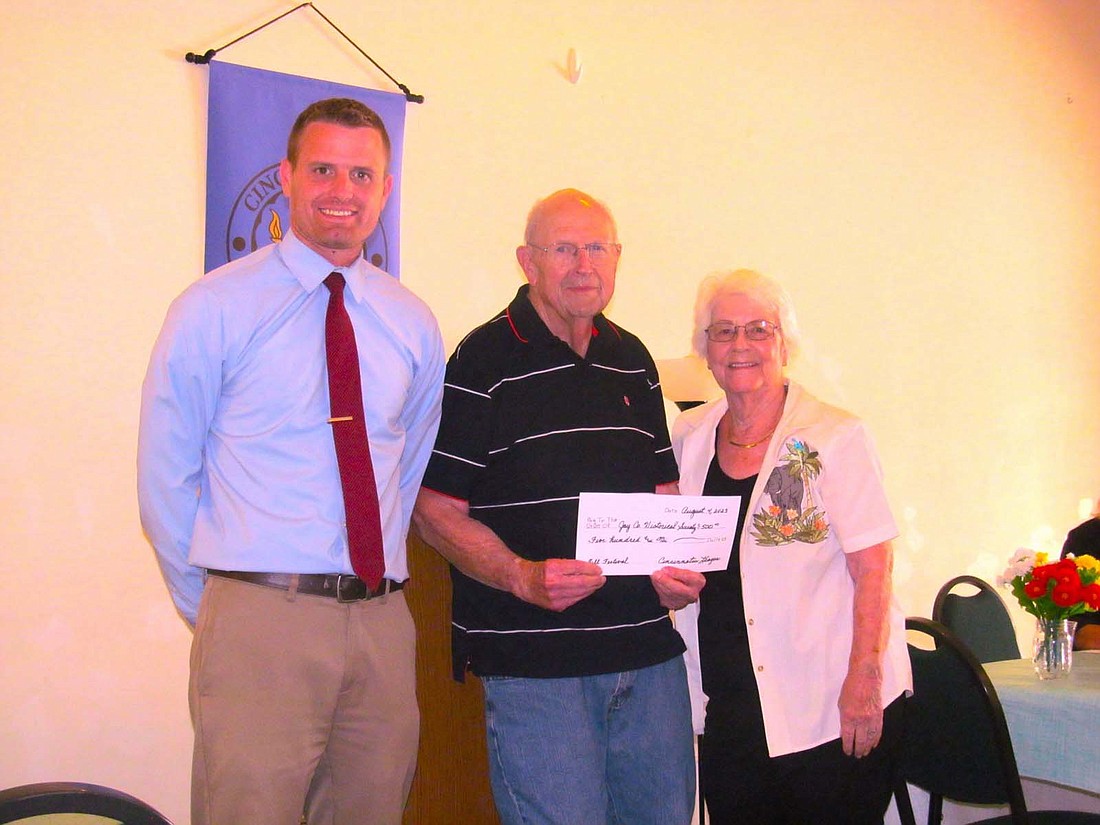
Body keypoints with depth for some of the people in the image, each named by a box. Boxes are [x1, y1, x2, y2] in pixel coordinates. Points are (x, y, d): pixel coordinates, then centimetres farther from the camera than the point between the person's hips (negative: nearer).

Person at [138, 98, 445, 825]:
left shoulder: (412, 323, 9)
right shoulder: (215, 308, -3)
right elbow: (165, 477, 1)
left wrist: (382, 572, 13)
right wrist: (210, 604, 3)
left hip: (383, 621, 4)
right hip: (260, 620, -4)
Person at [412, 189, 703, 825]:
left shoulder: (633, 360, 14)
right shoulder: (485, 361, -6)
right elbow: (435, 509, -8)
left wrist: (677, 565, 1)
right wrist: (523, 577, -21)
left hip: (649, 652, 6)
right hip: (533, 662, -6)